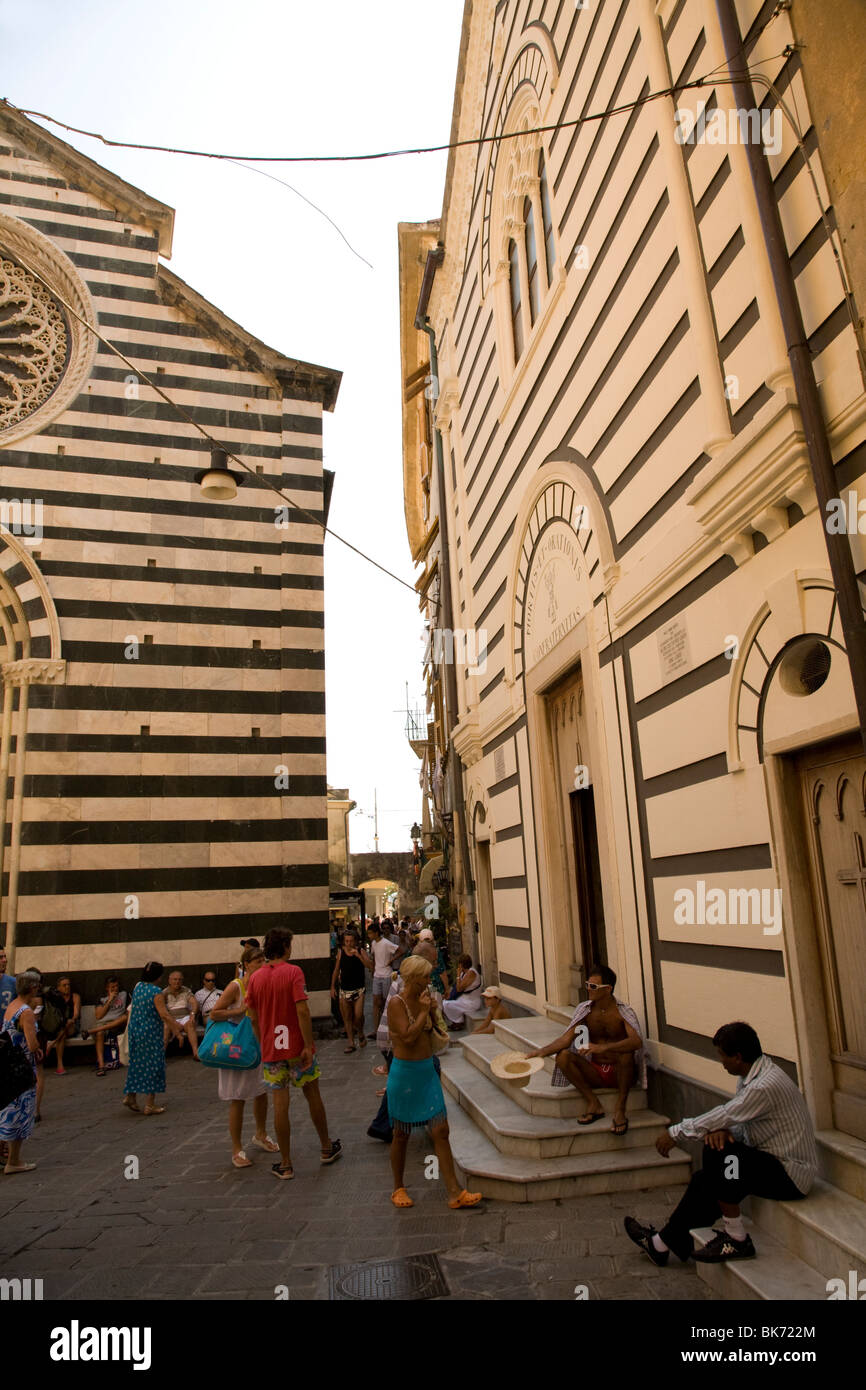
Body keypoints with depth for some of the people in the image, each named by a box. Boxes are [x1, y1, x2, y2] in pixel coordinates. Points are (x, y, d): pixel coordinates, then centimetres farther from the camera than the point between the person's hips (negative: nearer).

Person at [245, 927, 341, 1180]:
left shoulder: (255, 978, 1)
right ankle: (327, 1148, 30)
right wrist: (308, 1045, -16)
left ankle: (285, 1164, 15)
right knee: (313, 1096, 15)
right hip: (297, 1047, -3)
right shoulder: (293, 972, -14)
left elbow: (254, 1018, 6)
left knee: (280, 1104, 8)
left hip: (271, 1049, 3)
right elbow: (302, 1011, -20)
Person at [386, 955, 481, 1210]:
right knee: (401, 1135, 10)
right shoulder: (397, 1003, -15)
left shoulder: (424, 999, 6)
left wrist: (431, 1009, 5)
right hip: (405, 1073, -6)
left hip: (427, 1071, 6)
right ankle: (398, 1189, 28)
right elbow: (408, 1036, -24)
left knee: (440, 1131, 4)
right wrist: (424, 1011, -19)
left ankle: (454, 1192, 8)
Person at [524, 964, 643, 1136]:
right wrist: (542, 1052, -26)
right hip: (596, 1073, 4)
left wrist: (603, 1047, -45)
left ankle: (620, 1109, -20)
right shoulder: (584, 1009, -1)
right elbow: (566, 1038, -8)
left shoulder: (623, 1012, -13)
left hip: (620, 1073, -4)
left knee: (626, 1053, -35)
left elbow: (637, 1041, -31)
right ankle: (593, 1104, -11)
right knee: (562, 1056, -21)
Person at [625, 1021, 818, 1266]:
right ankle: (662, 1241, 12)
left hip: (791, 1175, -9)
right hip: (773, 1162, 9)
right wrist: (722, 1130, -18)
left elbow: (725, 1116, -24)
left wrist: (675, 1133, -13)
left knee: (719, 1156, -25)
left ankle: (736, 1239, -9)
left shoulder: (765, 1086, -27)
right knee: (705, 1179, 2)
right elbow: (733, 1118, 6)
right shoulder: (751, 1074, 4)